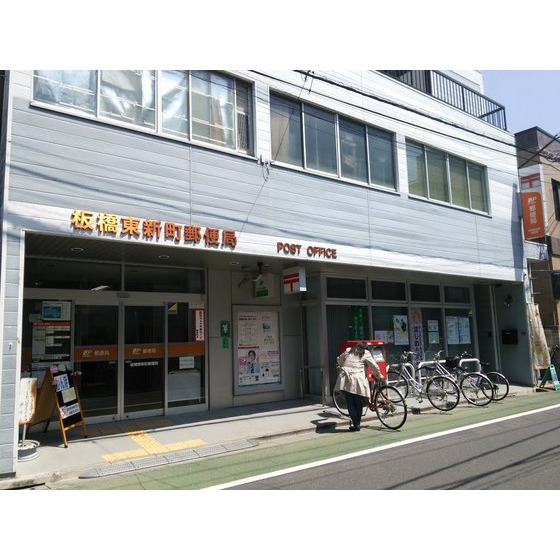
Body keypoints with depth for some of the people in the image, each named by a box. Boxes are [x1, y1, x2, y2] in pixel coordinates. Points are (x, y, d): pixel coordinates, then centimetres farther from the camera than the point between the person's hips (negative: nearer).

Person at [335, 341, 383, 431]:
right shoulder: (365, 353, 9)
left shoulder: (348, 351, 20)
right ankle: (357, 424, 19)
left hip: (345, 381, 3)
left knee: (350, 404, 8)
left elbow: (338, 360, 32)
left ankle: (355, 425, 6)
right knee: (358, 404, 12)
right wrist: (379, 376, 21)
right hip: (358, 382, -3)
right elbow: (375, 366, 4)